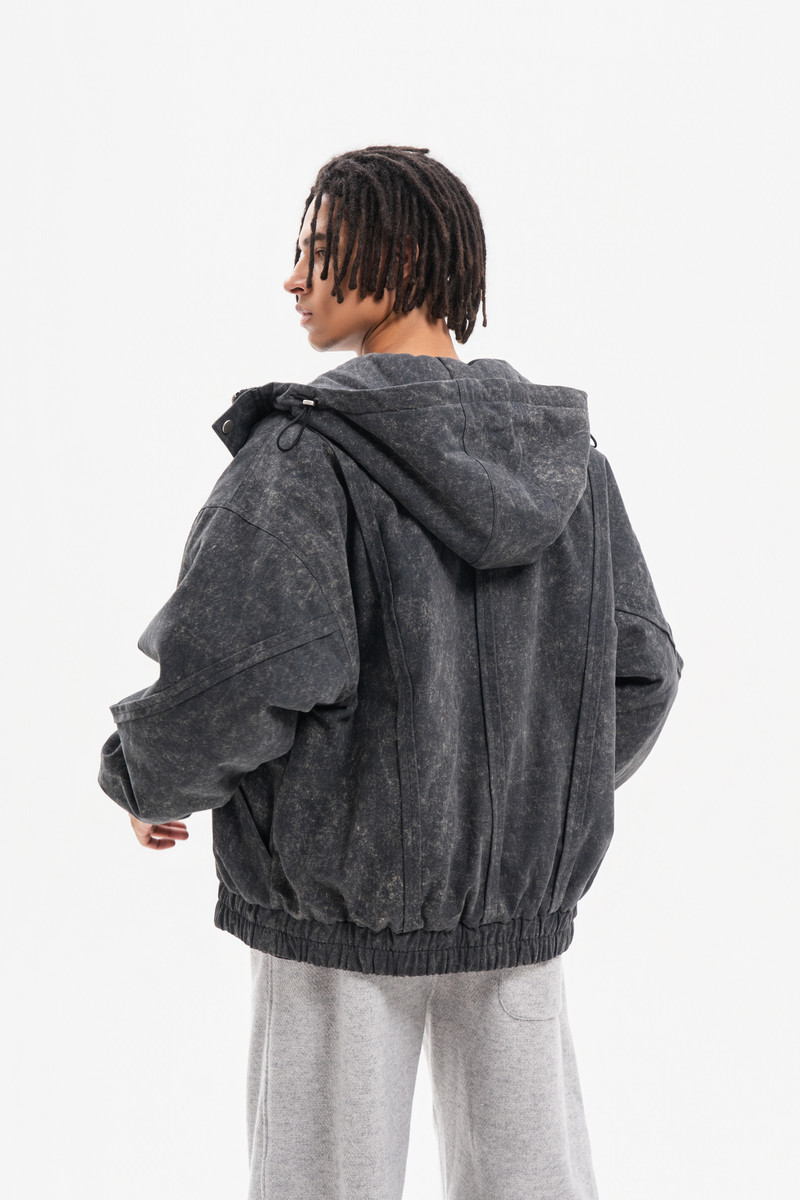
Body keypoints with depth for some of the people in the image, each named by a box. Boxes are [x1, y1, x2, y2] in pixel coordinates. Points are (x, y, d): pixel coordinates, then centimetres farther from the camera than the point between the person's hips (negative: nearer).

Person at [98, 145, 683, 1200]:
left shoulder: (307, 455, -16)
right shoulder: (568, 456, 1)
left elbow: (229, 674, -26)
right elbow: (636, 672, 6)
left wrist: (150, 783, -6)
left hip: (346, 910, -4)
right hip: (522, 910, 5)